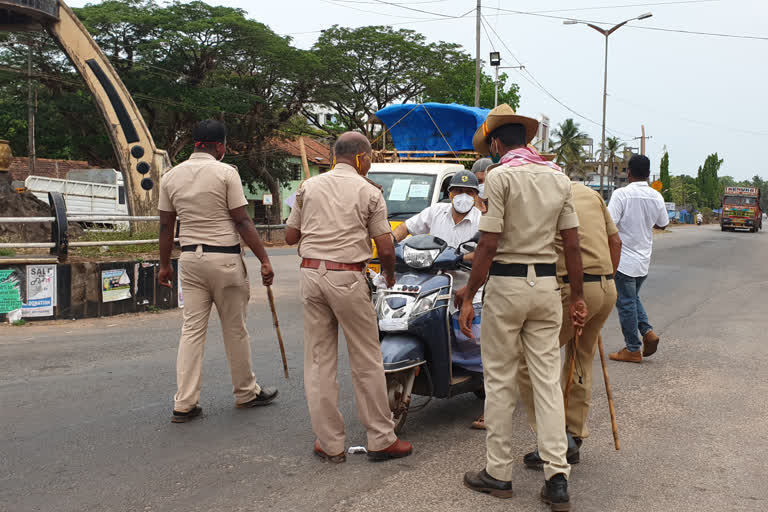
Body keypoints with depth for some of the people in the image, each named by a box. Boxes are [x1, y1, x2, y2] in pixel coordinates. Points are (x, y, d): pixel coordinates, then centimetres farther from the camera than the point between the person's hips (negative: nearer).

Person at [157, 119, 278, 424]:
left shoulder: (171, 176, 6)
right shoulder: (225, 173, -8)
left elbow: (166, 226, 8)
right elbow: (242, 221, -11)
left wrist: (164, 265, 17)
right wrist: (264, 260, -7)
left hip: (190, 258, 4)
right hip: (225, 258, -4)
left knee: (192, 329, 7)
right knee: (235, 329, 8)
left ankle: (184, 403, 5)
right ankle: (246, 393, 23)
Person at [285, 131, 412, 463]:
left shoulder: (309, 186, 10)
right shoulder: (369, 191, 0)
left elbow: (290, 236, 13)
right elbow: (385, 248, -3)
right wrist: (389, 274, 16)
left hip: (311, 273, 4)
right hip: (347, 277, -4)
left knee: (319, 361, 9)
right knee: (366, 362, 6)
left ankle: (329, 443, 14)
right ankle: (381, 440, 14)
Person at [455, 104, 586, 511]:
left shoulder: (500, 176, -9)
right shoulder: (558, 178, 8)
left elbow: (488, 244, -14)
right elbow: (573, 244, 8)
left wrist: (469, 295, -8)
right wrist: (577, 297, 13)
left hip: (506, 283, -5)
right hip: (546, 284, 5)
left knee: (500, 380, 6)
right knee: (547, 379, 7)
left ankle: (498, 473, 15)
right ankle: (557, 477, 7)